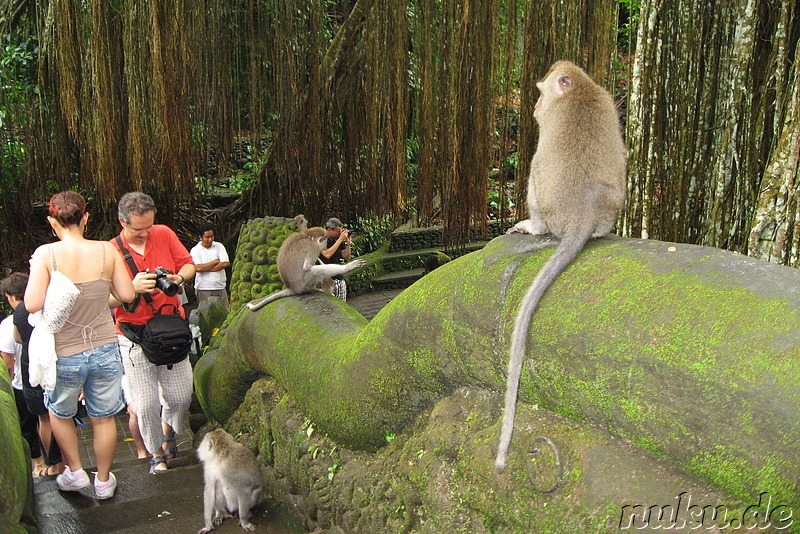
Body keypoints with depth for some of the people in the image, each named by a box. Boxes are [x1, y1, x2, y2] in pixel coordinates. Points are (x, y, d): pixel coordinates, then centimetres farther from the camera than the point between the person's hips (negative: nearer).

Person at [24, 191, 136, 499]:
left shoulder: (46, 254, -14)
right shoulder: (106, 251, -8)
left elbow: (32, 304, -19)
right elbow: (127, 295, -3)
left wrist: (37, 272, -2)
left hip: (65, 355, -1)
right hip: (105, 349, 2)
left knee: (59, 413, 27)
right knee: (103, 418, 18)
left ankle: (75, 472, 38)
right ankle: (104, 481, 33)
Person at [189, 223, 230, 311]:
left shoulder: (219, 246, 8)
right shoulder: (195, 250, 1)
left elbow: (225, 263, -4)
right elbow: (198, 268, -13)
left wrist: (205, 268, -7)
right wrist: (215, 261, -4)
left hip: (220, 287, 3)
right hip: (203, 290, -2)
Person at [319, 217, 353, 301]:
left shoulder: (337, 239, 9)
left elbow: (346, 257, 14)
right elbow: (327, 254, -22)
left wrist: (348, 243, -1)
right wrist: (340, 239, -17)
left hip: (340, 278, 6)